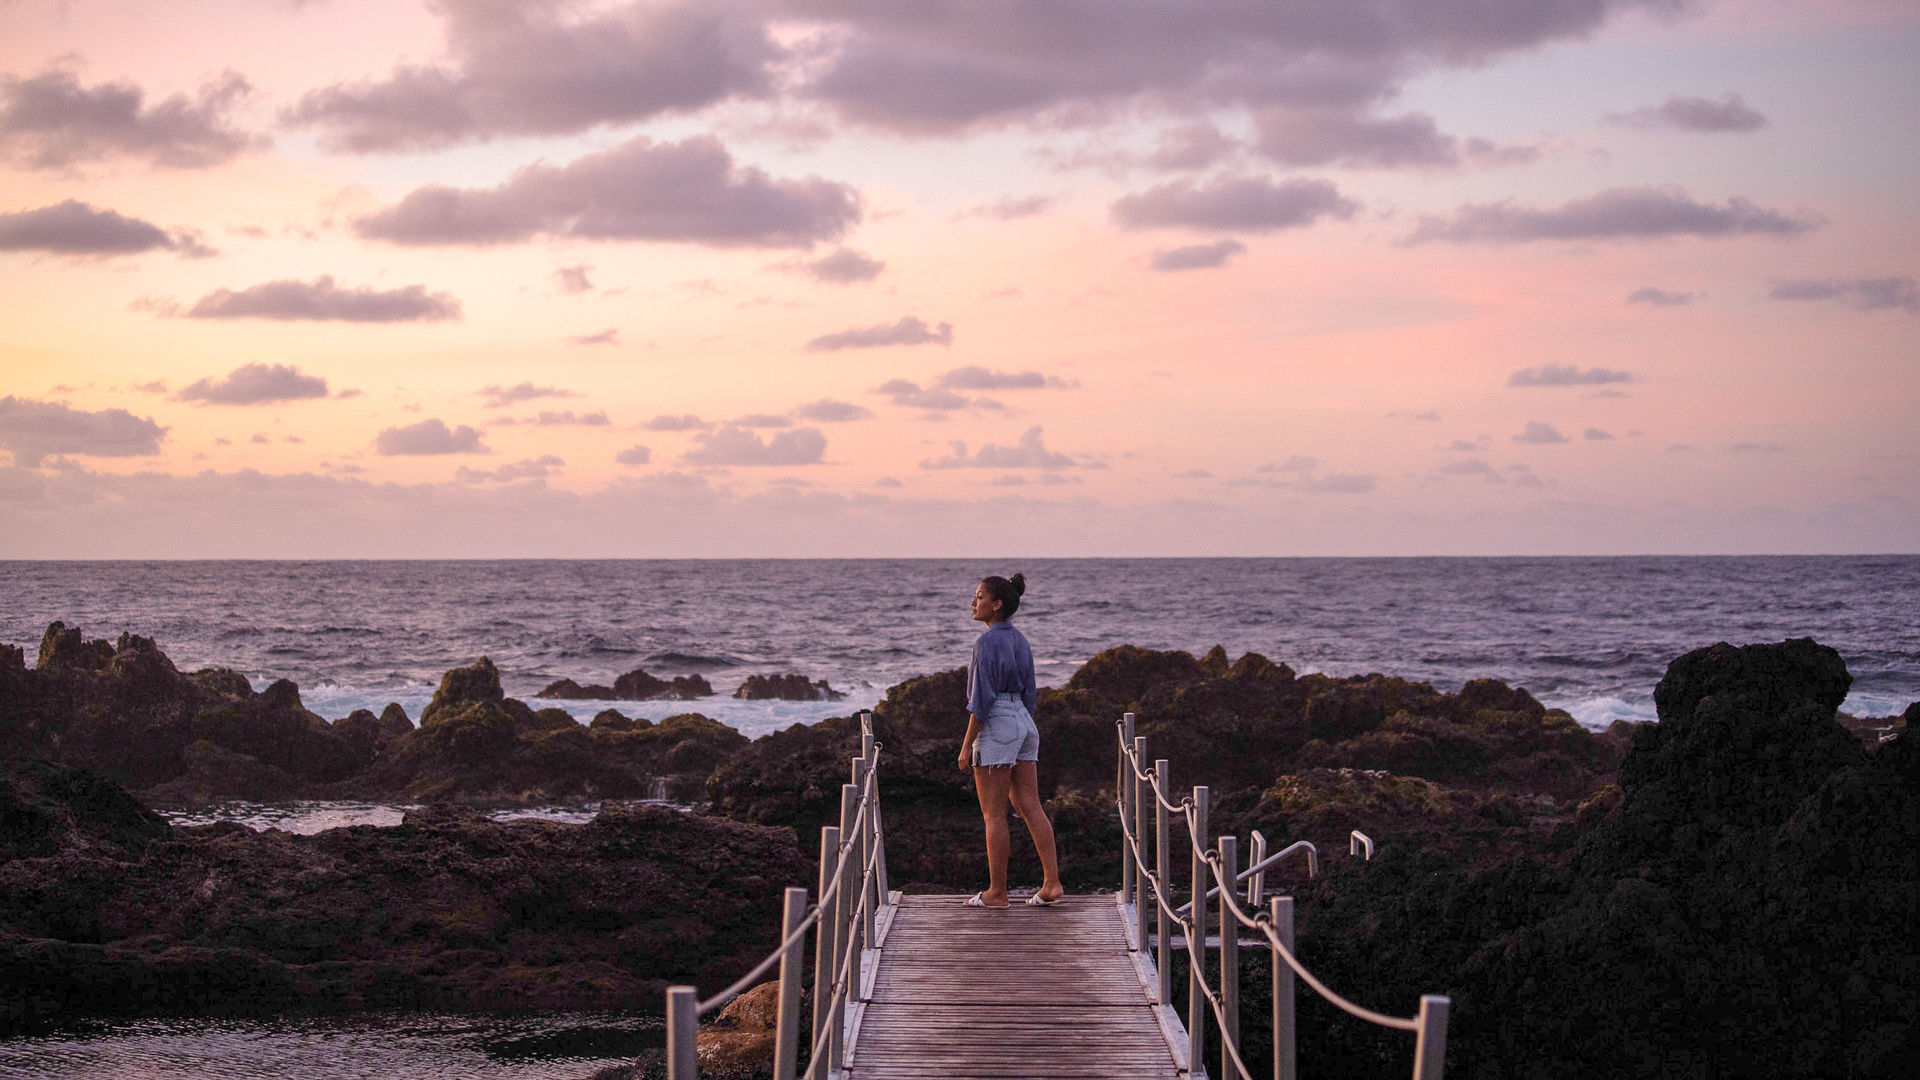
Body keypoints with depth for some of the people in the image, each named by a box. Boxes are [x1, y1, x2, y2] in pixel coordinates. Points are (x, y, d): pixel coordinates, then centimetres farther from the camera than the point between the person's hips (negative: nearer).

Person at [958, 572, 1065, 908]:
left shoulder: (987, 642, -14)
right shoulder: (1020, 641, 12)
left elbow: (982, 698, -17)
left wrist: (967, 745, -14)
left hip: (995, 726, -8)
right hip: (1024, 725, 8)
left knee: (993, 814, -1)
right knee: (1031, 807, 5)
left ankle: (997, 891, 3)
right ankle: (1052, 883, -2)